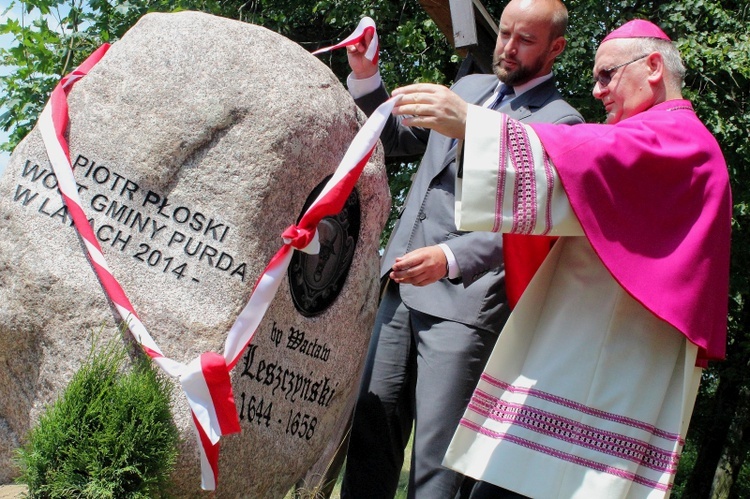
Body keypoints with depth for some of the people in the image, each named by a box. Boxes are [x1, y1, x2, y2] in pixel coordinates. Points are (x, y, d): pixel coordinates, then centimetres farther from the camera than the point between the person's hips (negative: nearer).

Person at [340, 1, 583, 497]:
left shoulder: (561, 125, -6)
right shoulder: (468, 86, 16)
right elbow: (398, 139, 25)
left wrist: (449, 259, -31)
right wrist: (366, 78, 8)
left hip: (465, 301, -6)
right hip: (403, 289, 6)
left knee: (435, 456, -6)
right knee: (371, 422, 8)